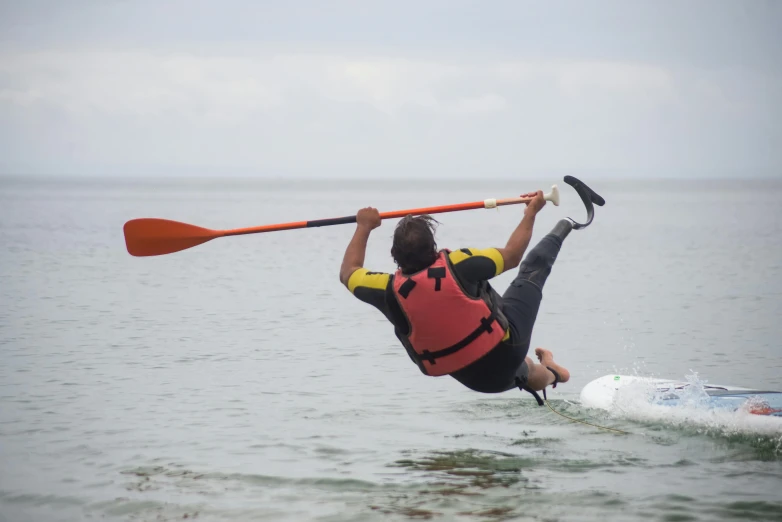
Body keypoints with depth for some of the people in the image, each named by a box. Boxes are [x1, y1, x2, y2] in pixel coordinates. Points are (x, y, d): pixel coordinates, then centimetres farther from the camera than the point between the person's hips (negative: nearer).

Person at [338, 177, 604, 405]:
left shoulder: (391, 291, -18)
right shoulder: (456, 265, -24)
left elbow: (348, 273, 4)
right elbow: (511, 256, -7)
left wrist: (364, 227, 15)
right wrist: (531, 213, 6)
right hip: (504, 349, -2)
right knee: (532, 269, 19)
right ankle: (567, 225, 44)